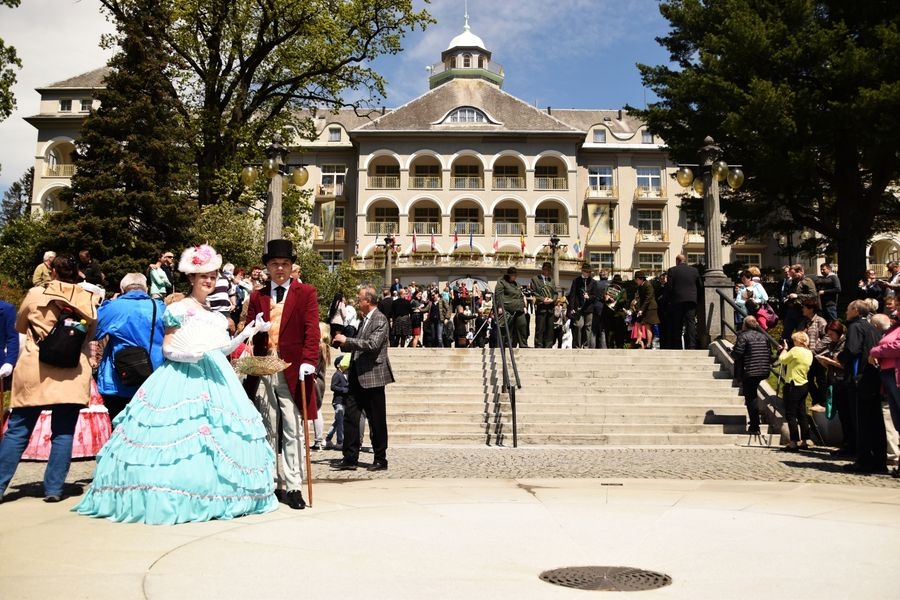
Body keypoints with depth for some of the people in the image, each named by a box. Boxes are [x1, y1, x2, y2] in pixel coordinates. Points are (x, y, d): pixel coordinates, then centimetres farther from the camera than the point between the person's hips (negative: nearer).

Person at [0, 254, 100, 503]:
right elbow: (92, 334, 14)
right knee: (63, 433, 6)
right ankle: (54, 488, 6)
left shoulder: (35, 294, 1)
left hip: (34, 371, -1)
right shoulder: (88, 300, 3)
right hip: (72, 375, 1)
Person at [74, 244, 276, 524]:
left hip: (215, 379, 6)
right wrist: (191, 356, -21)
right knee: (181, 433, -13)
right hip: (183, 379, -6)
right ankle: (176, 498, -6)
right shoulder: (178, 310, -1)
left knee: (218, 434, 2)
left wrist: (245, 334, 8)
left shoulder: (215, 314, 18)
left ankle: (212, 496, 9)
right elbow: (168, 350, -5)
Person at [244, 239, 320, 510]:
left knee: (293, 432, -3)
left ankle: (293, 487, 1)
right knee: (267, 431, 10)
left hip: (292, 371, -3)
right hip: (263, 371, 3)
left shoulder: (306, 293, 5)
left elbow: (312, 329, -5)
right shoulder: (257, 297, 14)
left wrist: (309, 361, -17)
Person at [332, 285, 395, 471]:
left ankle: (381, 460, 11)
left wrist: (347, 340, -17)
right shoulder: (364, 320, 17)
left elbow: (372, 344, -22)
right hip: (357, 376, 8)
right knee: (350, 416, 3)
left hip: (372, 375, -8)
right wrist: (342, 343, 7)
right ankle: (350, 458, 8)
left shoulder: (380, 320, -10)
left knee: (376, 421, 2)